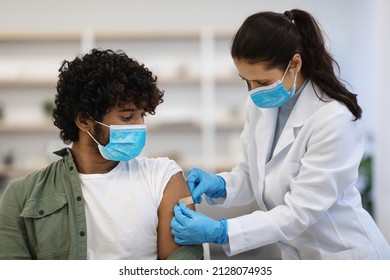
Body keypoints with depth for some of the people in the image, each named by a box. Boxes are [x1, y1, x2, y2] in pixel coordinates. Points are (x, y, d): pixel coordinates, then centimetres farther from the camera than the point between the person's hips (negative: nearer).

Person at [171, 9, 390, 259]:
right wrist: (219, 185, -16)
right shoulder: (261, 104, -5)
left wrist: (220, 232, -29)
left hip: (345, 257, -6)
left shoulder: (334, 118, -24)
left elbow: (300, 211, -24)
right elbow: (252, 177, 5)